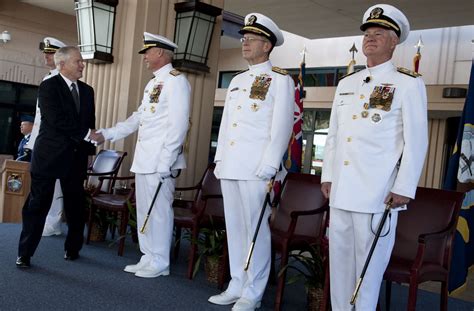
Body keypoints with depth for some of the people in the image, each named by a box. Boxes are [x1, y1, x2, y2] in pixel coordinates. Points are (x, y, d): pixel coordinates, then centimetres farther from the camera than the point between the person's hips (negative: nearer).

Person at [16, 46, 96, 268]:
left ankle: (72, 248, 25)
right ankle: (24, 254, 11)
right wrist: (85, 135, -18)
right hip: (49, 155, -5)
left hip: (76, 156, 5)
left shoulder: (87, 90, 12)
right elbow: (56, 120, -17)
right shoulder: (48, 87, -6)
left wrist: (89, 146, 4)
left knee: (76, 205, 8)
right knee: (38, 204, 1)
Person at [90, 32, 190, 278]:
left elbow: (179, 124, -16)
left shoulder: (176, 80, -8)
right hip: (143, 160, 9)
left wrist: (166, 161, -19)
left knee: (159, 210, -3)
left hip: (160, 161, -9)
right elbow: (137, 118, 24)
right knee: (144, 210, 13)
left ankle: (159, 263, 8)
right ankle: (148, 258, 23)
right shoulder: (152, 83, 21)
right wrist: (106, 134, 18)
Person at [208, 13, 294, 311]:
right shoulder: (237, 80, 19)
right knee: (234, 228, 11)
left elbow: (282, 126, -9)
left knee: (255, 229, -2)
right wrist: (219, 159, 15)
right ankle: (237, 286, 21)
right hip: (229, 167, 7)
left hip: (255, 168, -7)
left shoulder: (280, 79, -2)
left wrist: (269, 166, -16)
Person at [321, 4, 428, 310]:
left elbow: (416, 141, -6)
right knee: (339, 257, 12)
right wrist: (328, 175, 13)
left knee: (369, 261, 2)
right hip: (341, 189, 6)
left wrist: (404, 188, -12)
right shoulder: (346, 84, 16)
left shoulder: (409, 84, -2)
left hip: (377, 191, -5)